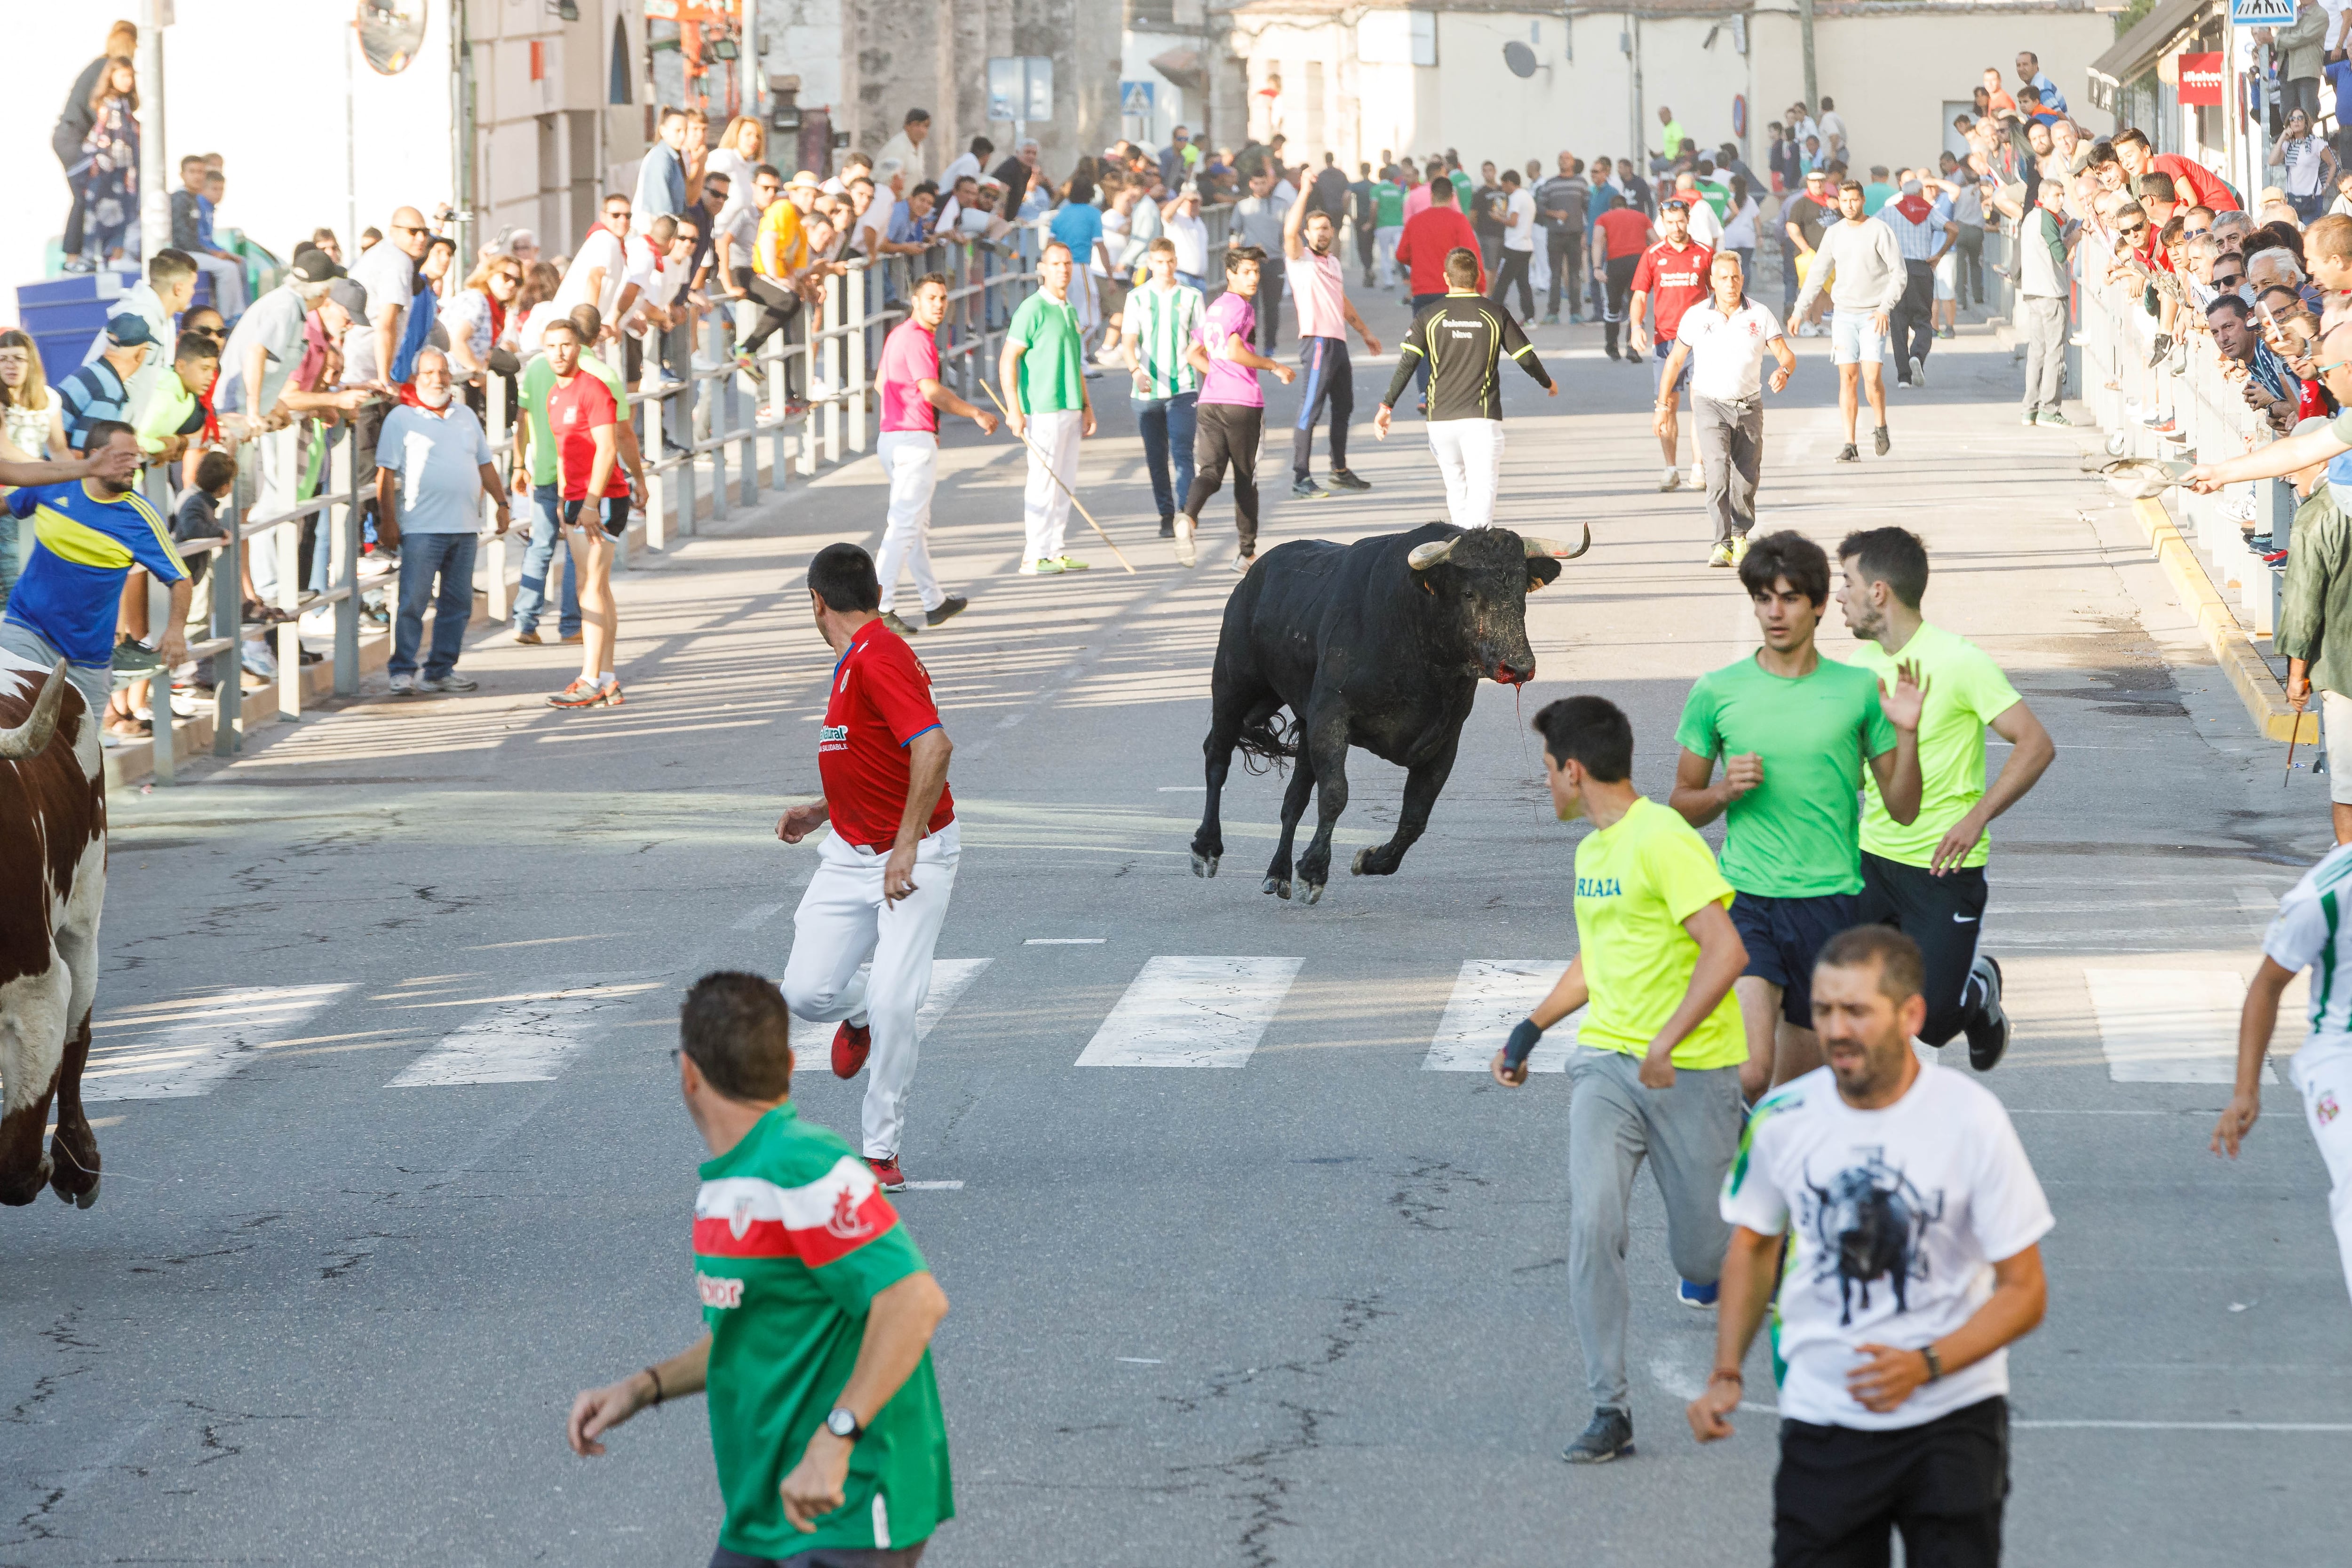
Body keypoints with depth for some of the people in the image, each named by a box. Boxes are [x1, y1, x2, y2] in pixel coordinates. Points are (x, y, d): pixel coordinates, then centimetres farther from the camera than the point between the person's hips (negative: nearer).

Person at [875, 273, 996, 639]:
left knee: (918, 526, 18)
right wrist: (977, 414, -20)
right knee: (905, 526, -11)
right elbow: (931, 391, -26)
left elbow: (882, 380, 30)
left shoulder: (898, 334, 16)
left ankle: (935, 603, 29)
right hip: (915, 441, -11)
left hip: (891, 438, 11)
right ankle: (881, 607, -16)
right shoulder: (917, 339, -16)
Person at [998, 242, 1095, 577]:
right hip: (1043, 409, -8)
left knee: (1065, 483, 10)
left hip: (1069, 409, 8)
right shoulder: (1033, 309, -10)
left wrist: (1086, 405, 21)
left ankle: (1055, 550, 16)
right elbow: (1008, 359, -13)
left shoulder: (1070, 311, 16)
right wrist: (1014, 409, -18)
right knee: (1043, 482, -8)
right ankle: (1034, 557, -5)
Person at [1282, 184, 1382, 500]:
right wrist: (1306, 191, -26)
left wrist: (1365, 332, 35)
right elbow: (1290, 231, -24)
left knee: (1343, 408, 16)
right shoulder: (1300, 259, -4)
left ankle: (1341, 471, 29)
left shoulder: (1334, 263, 19)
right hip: (1317, 341, -8)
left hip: (1339, 342, 8)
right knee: (1310, 410, -11)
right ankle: (1301, 479, -12)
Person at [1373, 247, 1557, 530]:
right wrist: (1547, 383, 26)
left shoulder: (1429, 317, 2)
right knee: (1482, 486, -9)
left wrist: (1387, 406, 4)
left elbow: (1407, 365, -3)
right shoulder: (1495, 314, 0)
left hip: (1440, 418, 2)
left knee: (1455, 484, 18)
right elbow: (1526, 358, 6)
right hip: (1482, 417, -2)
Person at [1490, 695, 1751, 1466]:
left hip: (1693, 1074, -6)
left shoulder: (1663, 840, -15)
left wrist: (1665, 1044, -27)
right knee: (1592, 1222, -15)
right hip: (1605, 1062, 6)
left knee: (1704, 1256, 5)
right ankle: (1610, 1410, -12)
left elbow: (1727, 951, -23)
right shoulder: (1591, 851, 13)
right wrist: (1530, 1029, 22)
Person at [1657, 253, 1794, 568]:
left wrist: (1784, 371, -28)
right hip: (1711, 405, -2)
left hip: (1749, 407, 2)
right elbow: (1675, 360, 10)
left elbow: (1786, 355, -4)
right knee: (1718, 473, -19)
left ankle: (1740, 534, 30)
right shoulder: (1695, 317, -1)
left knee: (1746, 478, 6)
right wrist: (1663, 405, 11)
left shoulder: (1760, 315, -1)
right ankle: (1722, 545, -20)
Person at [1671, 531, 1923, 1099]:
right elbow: (1682, 806, 14)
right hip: (1747, 902, -1)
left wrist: (1907, 736, -10)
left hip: (1831, 902, 1)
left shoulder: (1857, 691, 3)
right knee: (1748, 1074, -22)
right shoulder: (1716, 692, 3)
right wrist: (1725, 791, -7)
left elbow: (1904, 811, 6)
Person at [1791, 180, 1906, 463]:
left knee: (1872, 378, -12)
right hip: (1843, 314, 3)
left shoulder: (1879, 232, -4)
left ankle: (1880, 427, 14)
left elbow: (1899, 274, -5)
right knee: (1848, 378, -3)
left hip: (1872, 315, -3)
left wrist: (1885, 308, -15)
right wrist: (1799, 311, 6)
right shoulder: (1834, 234, 9)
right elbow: (1817, 275, 14)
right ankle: (1850, 445, -2)